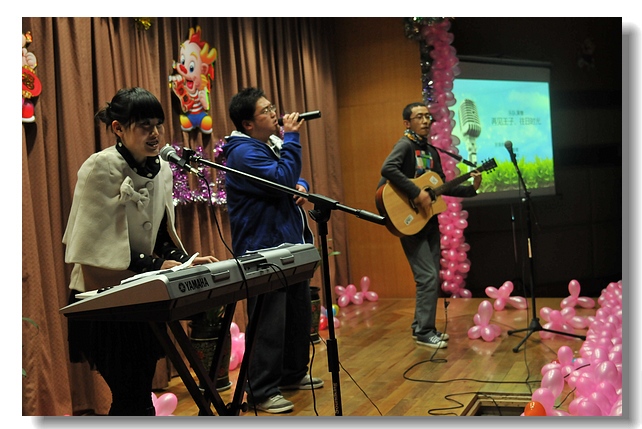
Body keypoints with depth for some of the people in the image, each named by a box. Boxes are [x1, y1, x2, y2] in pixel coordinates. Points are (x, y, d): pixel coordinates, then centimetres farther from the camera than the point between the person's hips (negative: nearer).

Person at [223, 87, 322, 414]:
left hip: (291, 246, 10)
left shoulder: (271, 144, 15)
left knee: (299, 312, 18)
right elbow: (282, 180, -25)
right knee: (269, 322, -6)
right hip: (264, 252, -10)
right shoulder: (243, 152, -15)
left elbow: (293, 179, 23)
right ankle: (261, 392, 4)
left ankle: (293, 373, 33)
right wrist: (291, 138, -17)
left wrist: (302, 186, -1)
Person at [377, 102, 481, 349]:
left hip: (429, 220, 8)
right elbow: (388, 169, -30)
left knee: (432, 277, 11)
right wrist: (416, 193, -30)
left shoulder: (431, 151, 15)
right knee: (428, 276, -10)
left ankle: (421, 327, 22)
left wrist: (471, 189, 7)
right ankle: (423, 332, 0)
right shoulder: (406, 145, -10)